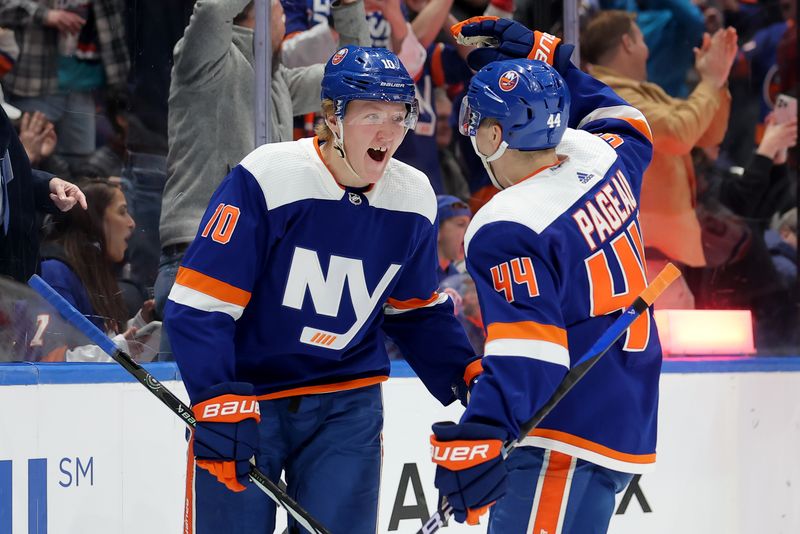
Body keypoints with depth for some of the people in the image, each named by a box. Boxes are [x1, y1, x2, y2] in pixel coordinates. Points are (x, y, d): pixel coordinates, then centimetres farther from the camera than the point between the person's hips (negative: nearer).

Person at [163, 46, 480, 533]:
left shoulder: (413, 200, 0)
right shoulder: (266, 179, -18)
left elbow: (418, 311, 16)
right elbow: (198, 305, -19)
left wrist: (469, 376, 3)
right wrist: (218, 403, -27)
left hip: (346, 406, 4)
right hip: (247, 396, -4)